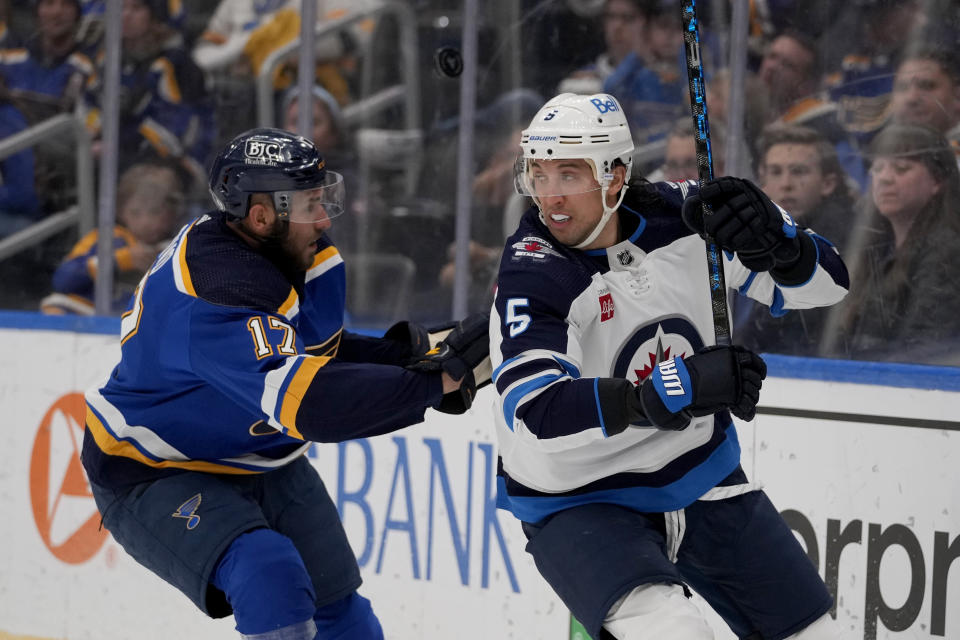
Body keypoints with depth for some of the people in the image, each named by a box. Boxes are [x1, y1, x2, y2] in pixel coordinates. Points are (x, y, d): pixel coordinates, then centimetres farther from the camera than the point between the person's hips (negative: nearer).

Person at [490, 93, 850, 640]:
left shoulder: (680, 214, -10)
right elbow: (537, 413, -36)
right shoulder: (533, 272, -23)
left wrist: (776, 241, -29)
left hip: (700, 477, 5)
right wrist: (674, 389, -46)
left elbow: (825, 282, -5)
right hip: (580, 502, -5)